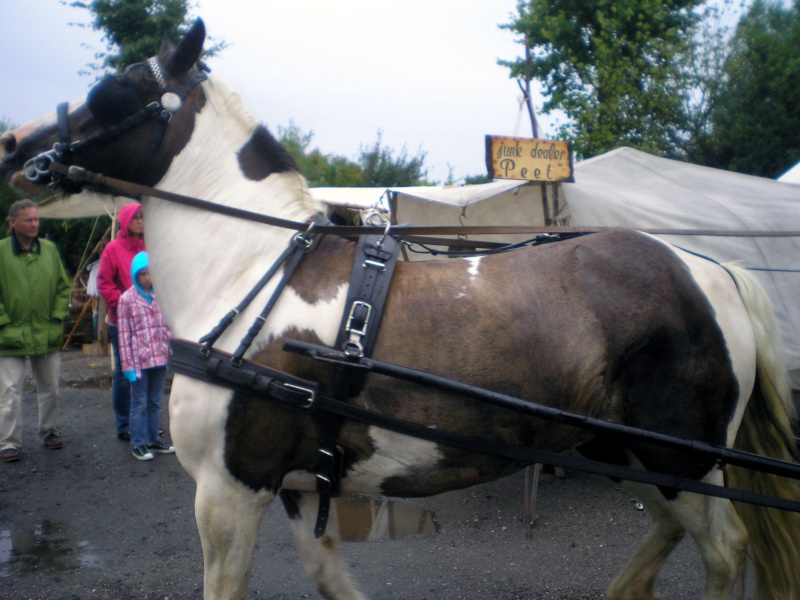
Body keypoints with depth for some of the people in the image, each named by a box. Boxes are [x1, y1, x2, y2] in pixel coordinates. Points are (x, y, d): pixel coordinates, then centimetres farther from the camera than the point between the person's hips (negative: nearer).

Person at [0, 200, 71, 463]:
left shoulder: (49, 249, 5)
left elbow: (63, 286, 11)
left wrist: (57, 318, 1)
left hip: (47, 336, 4)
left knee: (49, 389, 14)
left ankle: (50, 431, 31)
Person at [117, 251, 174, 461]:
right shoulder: (127, 299, -5)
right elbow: (124, 334, -7)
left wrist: (172, 354, 9)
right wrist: (128, 365, -10)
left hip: (160, 358, 4)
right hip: (139, 359, -4)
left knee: (155, 402, 14)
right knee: (140, 403, 3)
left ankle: (154, 440, 24)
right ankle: (139, 444, 11)